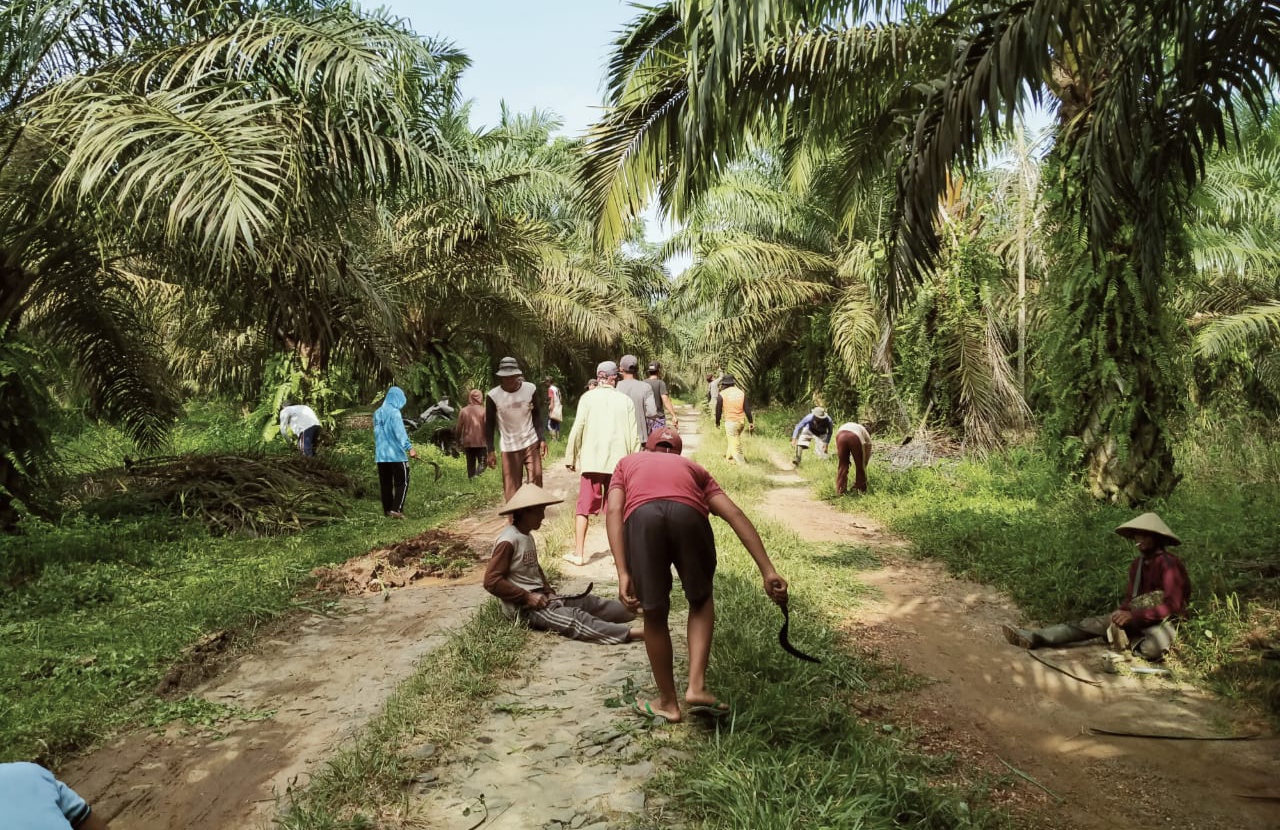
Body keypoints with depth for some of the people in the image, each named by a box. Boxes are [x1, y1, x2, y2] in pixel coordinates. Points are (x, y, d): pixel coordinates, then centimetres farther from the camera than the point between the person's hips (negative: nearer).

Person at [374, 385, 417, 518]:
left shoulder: (377, 413, 11)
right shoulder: (394, 412, -13)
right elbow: (400, 432, -22)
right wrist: (409, 447, -28)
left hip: (381, 455, 7)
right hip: (396, 454, -7)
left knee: (385, 483, 12)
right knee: (402, 482, -1)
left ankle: (387, 510, 16)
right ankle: (396, 509, -10)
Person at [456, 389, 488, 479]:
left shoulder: (463, 411, 1)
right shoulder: (483, 410, -7)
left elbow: (459, 428, 3)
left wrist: (459, 441, 14)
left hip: (467, 442, 3)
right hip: (481, 442, -3)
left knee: (470, 465, 14)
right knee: (482, 463, 0)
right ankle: (476, 478, -24)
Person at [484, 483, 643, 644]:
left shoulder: (528, 537, 13)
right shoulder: (507, 542, -16)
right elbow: (492, 581, -20)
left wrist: (549, 592, 8)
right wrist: (527, 597, -18)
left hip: (540, 598, 10)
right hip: (524, 607, -10)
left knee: (589, 601, 1)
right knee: (575, 617, -25)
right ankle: (632, 633, -37)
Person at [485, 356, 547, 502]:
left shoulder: (530, 389, -6)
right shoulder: (493, 396, -10)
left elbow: (537, 415, 4)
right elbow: (489, 424, -1)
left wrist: (542, 439, -5)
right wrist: (490, 451, -4)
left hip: (531, 443, 1)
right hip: (509, 448, -1)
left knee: (535, 482, -3)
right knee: (512, 489, -1)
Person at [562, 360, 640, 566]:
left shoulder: (588, 398, -1)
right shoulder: (625, 400, 3)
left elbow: (577, 429, -4)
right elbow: (634, 435, 3)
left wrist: (570, 458, 5)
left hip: (591, 461, -1)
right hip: (619, 462, 1)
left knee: (584, 507, 6)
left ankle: (579, 554, 6)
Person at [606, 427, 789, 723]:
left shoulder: (628, 463, 38)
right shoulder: (694, 468, 39)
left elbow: (614, 511, 16)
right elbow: (735, 514, 23)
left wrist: (623, 574, 8)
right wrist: (768, 571, 18)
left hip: (642, 516, -1)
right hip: (688, 514, 1)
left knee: (654, 613, 19)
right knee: (701, 599, 28)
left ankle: (668, 702, 32)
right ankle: (697, 687, 18)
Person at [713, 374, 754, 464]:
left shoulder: (722, 395, -7)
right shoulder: (741, 393, 4)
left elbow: (718, 410, 0)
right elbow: (747, 409, 1)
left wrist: (717, 422, 15)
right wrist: (751, 423, 4)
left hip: (730, 422, -6)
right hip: (742, 421, 6)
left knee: (735, 444, -2)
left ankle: (742, 463, -8)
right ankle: (729, 456, 42)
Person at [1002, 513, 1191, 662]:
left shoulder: (1169, 564, -17)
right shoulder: (1137, 563, 8)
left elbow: (1172, 606, -24)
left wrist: (1133, 616, -25)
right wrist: (1123, 612, -12)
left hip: (1162, 623, -7)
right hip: (1136, 618, 7)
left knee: (1152, 649, -40)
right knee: (1090, 624, -10)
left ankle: (1130, 640, -6)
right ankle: (1033, 637, -20)